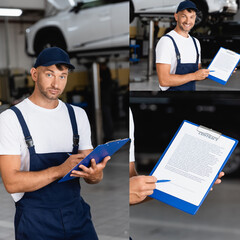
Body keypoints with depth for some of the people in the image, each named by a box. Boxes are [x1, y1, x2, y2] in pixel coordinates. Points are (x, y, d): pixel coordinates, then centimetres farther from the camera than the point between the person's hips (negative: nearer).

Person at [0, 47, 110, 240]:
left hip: (77, 214, 4)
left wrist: (96, 175, -16)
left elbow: (91, 173, 8)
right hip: (35, 220, -4)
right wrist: (60, 170, -28)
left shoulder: (78, 115, 7)